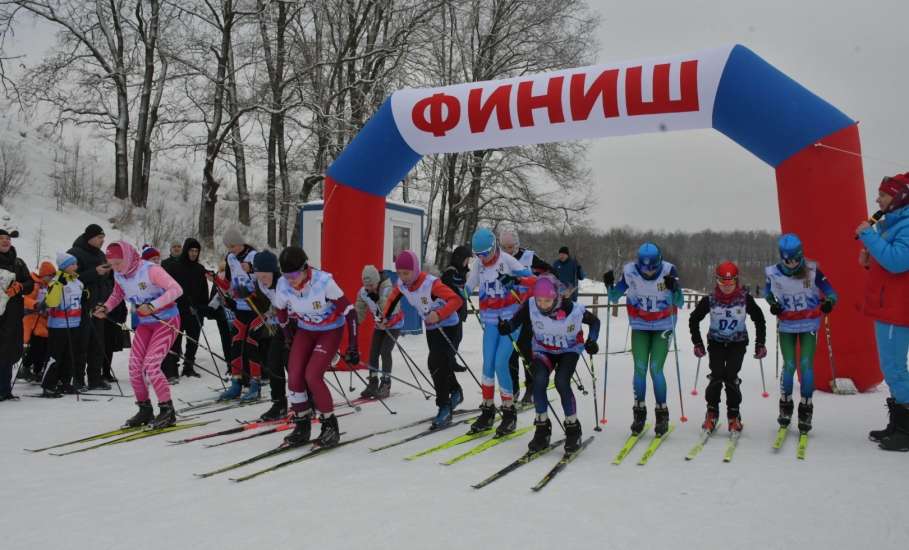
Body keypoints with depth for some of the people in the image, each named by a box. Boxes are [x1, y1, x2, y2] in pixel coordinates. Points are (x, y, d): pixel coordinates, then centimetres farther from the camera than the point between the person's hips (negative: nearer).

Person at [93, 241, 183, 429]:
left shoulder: (150, 270, -21)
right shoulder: (119, 276, 0)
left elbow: (176, 289, -30)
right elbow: (117, 295, 20)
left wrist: (153, 305, -38)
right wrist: (105, 308, 1)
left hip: (167, 321, -7)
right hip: (145, 324, 7)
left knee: (151, 366, -17)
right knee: (134, 367, -1)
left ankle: (167, 410, -5)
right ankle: (145, 410, 15)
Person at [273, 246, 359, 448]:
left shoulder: (324, 281, -31)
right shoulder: (283, 285, -17)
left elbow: (349, 311, -24)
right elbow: (282, 313, 4)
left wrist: (352, 347, -23)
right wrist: (291, 339, 10)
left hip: (331, 331, -4)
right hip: (304, 331, 5)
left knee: (312, 376, -18)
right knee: (294, 377, -8)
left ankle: (330, 424, 2)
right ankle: (302, 426, 11)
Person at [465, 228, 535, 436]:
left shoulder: (506, 259, -10)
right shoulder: (478, 264, 5)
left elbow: (533, 280, -13)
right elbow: (467, 289, 13)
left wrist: (515, 279, -29)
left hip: (511, 318, -4)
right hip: (490, 321, 4)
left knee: (501, 364, -11)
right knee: (488, 364, 0)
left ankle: (509, 412, 4)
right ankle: (487, 410, 13)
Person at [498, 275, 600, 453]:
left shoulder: (573, 310, -30)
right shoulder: (530, 306, -26)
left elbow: (594, 321, -11)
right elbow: (517, 320, -14)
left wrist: (591, 341, -25)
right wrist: (507, 327, -36)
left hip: (569, 350, -2)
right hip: (543, 349, 2)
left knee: (561, 383, -23)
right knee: (539, 381, -22)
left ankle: (573, 429, -1)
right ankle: (542, 429, -3)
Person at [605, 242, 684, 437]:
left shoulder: (668, 271, -18)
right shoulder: (630, 271, -15)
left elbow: (679, 303, -14)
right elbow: (614, 298, -3)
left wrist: (674, 288, -33)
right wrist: (609, 285, -22)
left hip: (663, 327, -1)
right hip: (640, 327, 2)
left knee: (656, 370, -9)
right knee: (640, 369, -3)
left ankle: (662, 413, 7)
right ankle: (639, 412, 12)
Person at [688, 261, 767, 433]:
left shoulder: (745, 298, -13)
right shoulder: (710, 300, -14)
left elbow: (759, 319, 2)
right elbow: (694, 319, 0)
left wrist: (760, 343, 0)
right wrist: (697, 343, -2)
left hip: (738, 343, 0)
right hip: (716, 342, 0)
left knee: (731, 377, -14)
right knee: (717, 376, -14)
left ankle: (734, 415, 4)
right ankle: (712, 412, 4)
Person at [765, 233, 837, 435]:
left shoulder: (812, 271, -15)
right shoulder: (774, 273, -11)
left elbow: (830, 292, -8)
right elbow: (767, 290, 10)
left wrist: (829, 302, -30)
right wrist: (772, 302, -8)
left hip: (809, 325, -1)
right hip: (786, 326, 1)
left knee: (806, 365, -7)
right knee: (789, 366, -3)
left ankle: (806, 409, 9)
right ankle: (785, 405, 19)